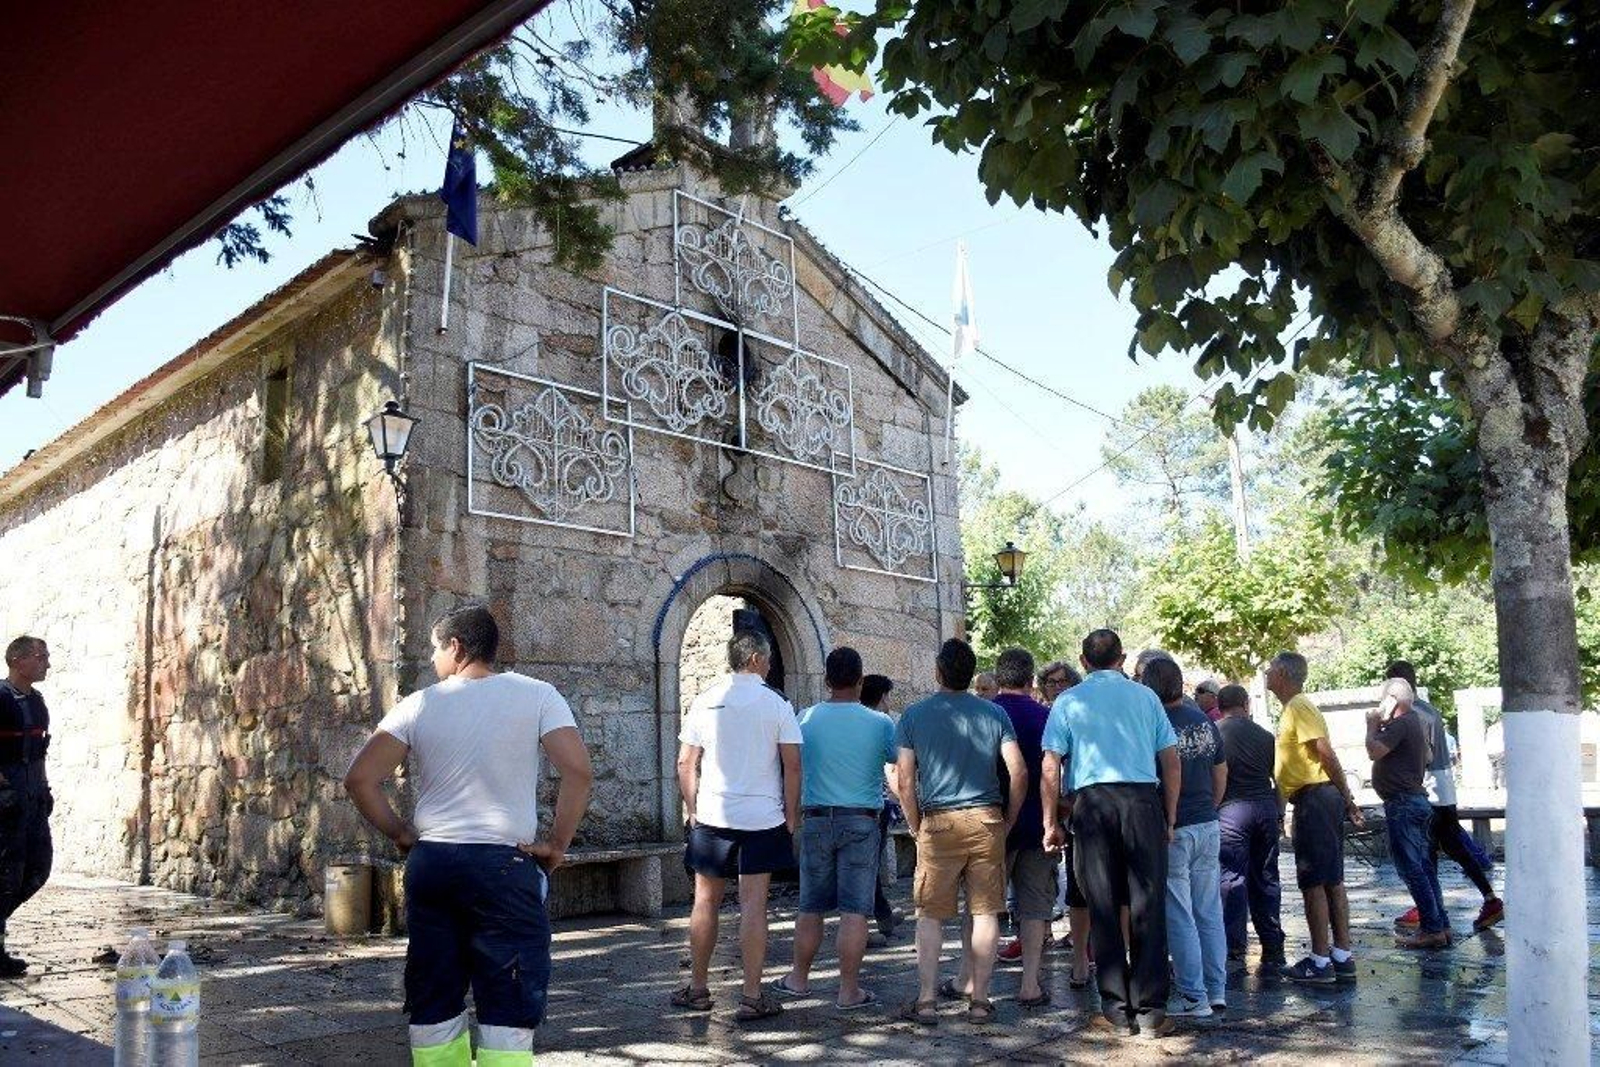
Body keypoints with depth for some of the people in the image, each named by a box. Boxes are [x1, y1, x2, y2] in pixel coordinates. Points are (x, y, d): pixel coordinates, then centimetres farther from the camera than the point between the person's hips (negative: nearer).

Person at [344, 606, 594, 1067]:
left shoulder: (419, 705, 3)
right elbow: (578, 771, -13)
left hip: (430, 862, 3)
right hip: (504, 864, -3)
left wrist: (399, 833, 9)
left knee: (433, 1002, 16)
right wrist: (557, 845, -3)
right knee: (507, 1008, 3)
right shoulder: (535, 695, -3)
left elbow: (359, 778, -3)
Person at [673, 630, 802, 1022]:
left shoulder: (704, 702, 2)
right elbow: (792, 766, -5)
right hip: (762, 818, -2)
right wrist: (791, 817, 4)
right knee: (753, 906, 1)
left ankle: (698, 989, 22)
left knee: (706, 903, 12)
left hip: (711, 817, 2)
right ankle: (752, 997, 5)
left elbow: (686, 764, 3)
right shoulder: (776, 704, -5)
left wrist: (693, 809, 13)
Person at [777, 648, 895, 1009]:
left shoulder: (805, 719, -1)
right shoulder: (880, 723, -7)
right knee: (854, 910, 1)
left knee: (811, 907, 13)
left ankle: (798, 979, 25)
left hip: (816, 820, 2)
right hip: (861, 822, -2)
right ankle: (849, 990, 5)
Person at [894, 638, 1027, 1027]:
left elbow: (905, 782, -1)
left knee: (930, 915, 6)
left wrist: (918, 830, 9)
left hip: (939, 821, -1)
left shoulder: (914, 715, 1)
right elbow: (1019, 773, -1)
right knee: (984, 912, 10)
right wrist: (1007, 824, 9)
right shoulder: (994, 714, 4)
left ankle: (926, 1001, 6)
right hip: (986, 820, 2)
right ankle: (978, 998, 15)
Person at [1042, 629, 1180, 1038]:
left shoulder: (1068, 701, 7)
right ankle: (1150, 1010, 6)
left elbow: (1050, 768, 1)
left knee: (1104, 909, 6)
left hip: (1093, 802, 0)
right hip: (1144, 799, 1)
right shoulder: (1144, 696, 10)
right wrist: (1170, 819, 12)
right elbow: (1171, 761, 8)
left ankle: (1117, 1008, 10)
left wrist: (1051, 823, 6)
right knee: (1147, 906, 4)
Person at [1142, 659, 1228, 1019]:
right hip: (1209, 827, 6)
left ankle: (1193, 996, 6)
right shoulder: (1204, 721, 6)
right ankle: (1217, 990, 19)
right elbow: (1221, 771, 14)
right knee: (1210, 913, 13)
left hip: (1172, 831, -6)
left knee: (1179, 917, 2)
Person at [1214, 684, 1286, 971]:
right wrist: (1279, 815, 20)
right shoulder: (1265, 736, 10)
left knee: (1232, 879, -1)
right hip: (1265, 807, 4)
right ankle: (1273, 951, 15)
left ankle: (1235, 951, -2)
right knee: (1266, 879, 11)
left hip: (1231, 810, -4)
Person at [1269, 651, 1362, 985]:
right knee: (1332, 881, 12)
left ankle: (1320, 962, -3)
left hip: (1313, 798, -10)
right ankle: (1342, 957, 17)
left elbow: (1326, 753, -20)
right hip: (1323, 798, 10)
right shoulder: (1297, 707, 20)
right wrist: (1344, 799, 18)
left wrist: (1347, 798, -17)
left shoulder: (1298, 708, -12)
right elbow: (1323, 755, 20)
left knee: (1313, 883, -6)